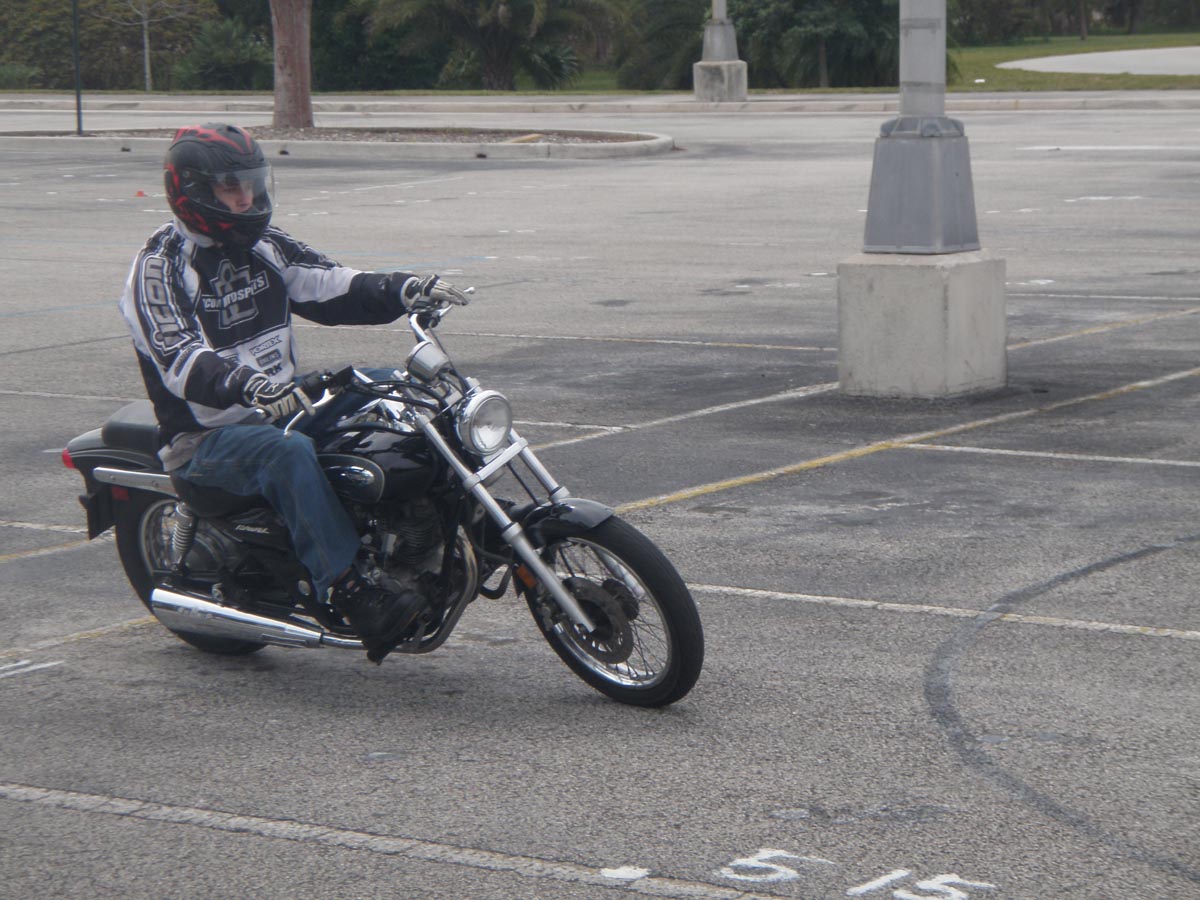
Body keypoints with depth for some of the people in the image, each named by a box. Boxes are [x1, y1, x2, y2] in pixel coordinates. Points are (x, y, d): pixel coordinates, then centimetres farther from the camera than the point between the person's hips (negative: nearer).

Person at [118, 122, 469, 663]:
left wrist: (407, 290, -13)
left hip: (281, 409, 8)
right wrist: (251, 386, -46)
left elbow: (334, 288, 6)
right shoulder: (160, 267, -13)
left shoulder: (264, 245, 11)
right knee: (290, 454, -38)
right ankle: (353, 599, -44)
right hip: (207, 437, -8)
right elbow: (180, 360, -27)